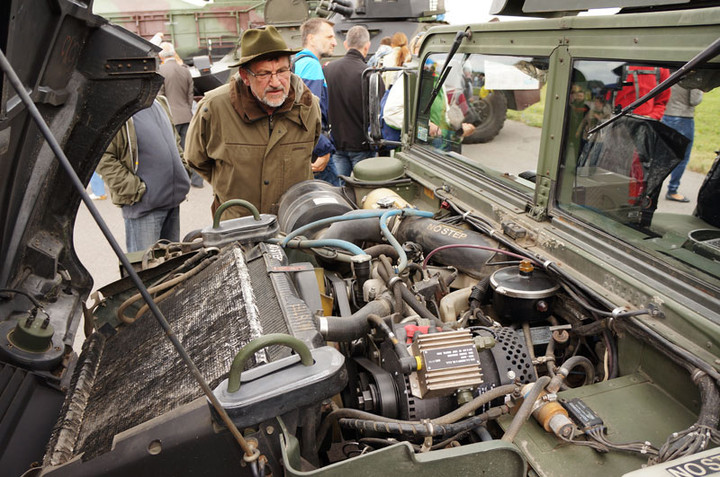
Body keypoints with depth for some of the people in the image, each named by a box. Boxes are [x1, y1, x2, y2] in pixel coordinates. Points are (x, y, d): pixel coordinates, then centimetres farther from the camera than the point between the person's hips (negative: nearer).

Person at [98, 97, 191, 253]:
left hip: (173, 200, 8)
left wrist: (184, 172, 13)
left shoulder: (160, 102, 14)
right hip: (143, 204, -7)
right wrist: (134, 189, -19)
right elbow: (104, 159, -16)